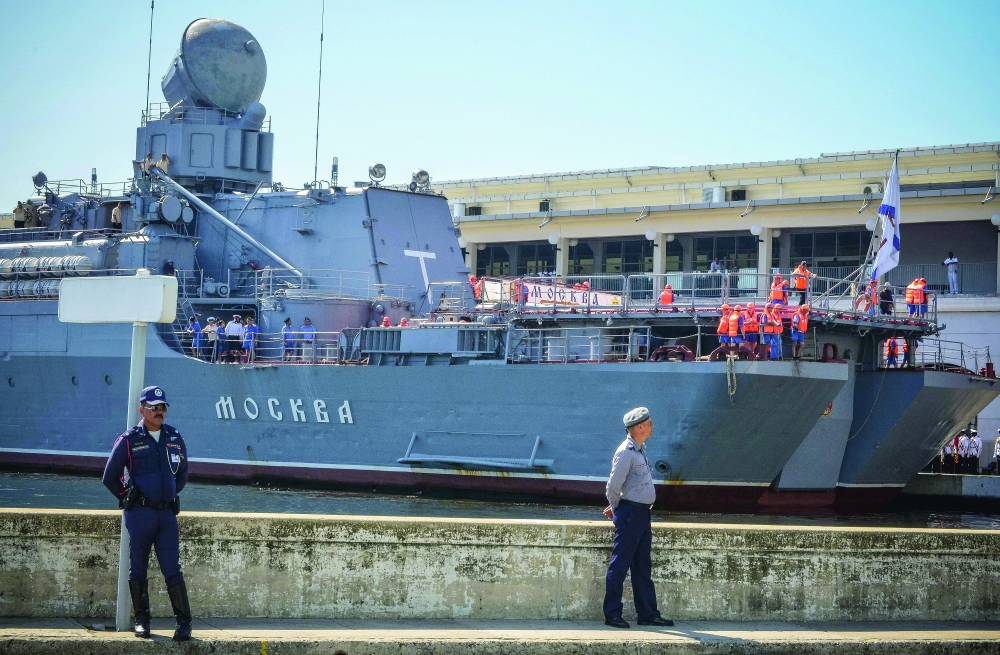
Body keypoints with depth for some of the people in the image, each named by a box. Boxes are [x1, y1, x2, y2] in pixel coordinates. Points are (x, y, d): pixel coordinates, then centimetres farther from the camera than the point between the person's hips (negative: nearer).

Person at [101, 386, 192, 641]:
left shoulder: (175, 439, 10)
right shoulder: (129, 440, -1)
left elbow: (182, 474, 24)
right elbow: (110, 477, 5)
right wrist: (129, 499, 8)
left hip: (167, 514, 2)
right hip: (140, 514, -2)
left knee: (172, 569, -3)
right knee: (138, 569, 5)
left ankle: (184, 622, -3)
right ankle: (141, 619, 14)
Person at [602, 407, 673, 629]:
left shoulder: (639, 451, 15)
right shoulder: (626, 452, -15)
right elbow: (613, 484, -17)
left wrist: (616, 507, 18)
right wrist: (616, 508, -2)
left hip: (642, 513, 10)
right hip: (629, 513, -10)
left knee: (643, 566, 12)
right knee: (620, 564, -5)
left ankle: (648, 613, 17)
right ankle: (612, 613, -1)